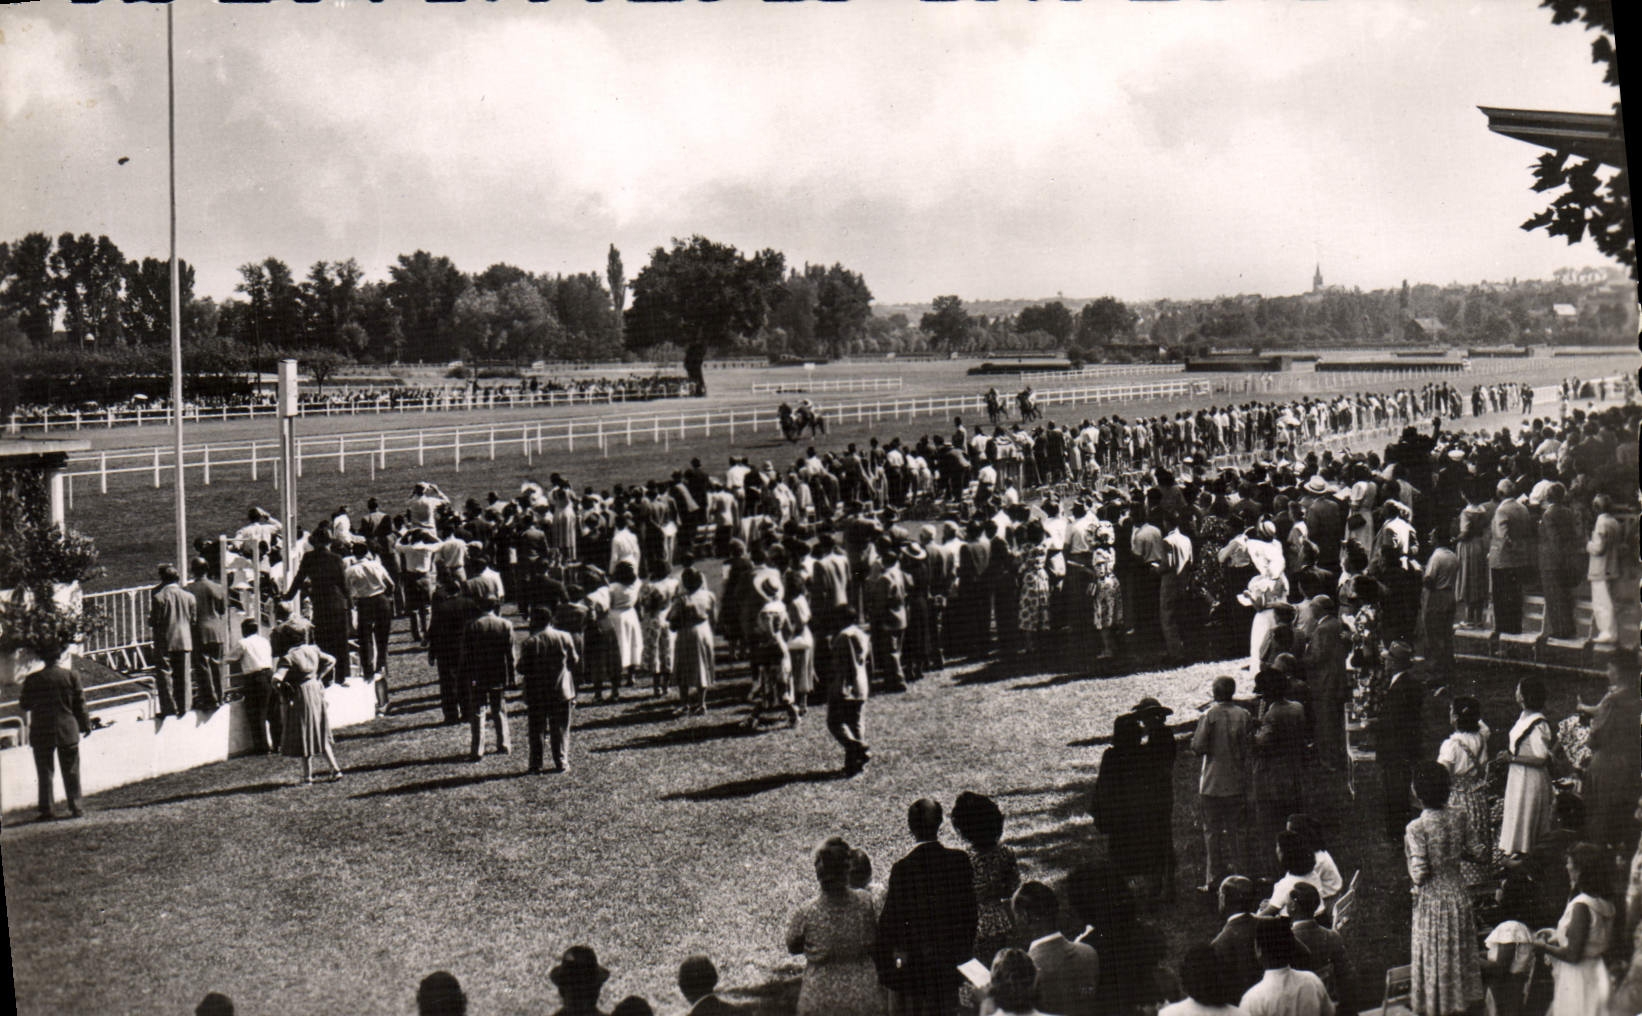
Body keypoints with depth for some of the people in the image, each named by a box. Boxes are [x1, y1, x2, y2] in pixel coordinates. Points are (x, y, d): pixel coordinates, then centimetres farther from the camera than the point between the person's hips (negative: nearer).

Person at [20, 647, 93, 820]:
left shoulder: (32, 679, -5)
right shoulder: (70, 676, -5)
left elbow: (24, 705, 4)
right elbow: (80, 704, -1)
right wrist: (85, 725, 9)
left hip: (41, 734, 0)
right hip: (67, 732, 0)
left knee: (44, 773, 6)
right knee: (71, 771, 9)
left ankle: (46, 810, 3)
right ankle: (76, 807, 10)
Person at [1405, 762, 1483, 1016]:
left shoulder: (1416, 828, -25)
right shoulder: (1458, 817, -8)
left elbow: (1419, 873, -22)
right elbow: (1467, 851, 4)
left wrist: (1408, 850, -7)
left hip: (1431, 899, -5)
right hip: (1458, 894, 5)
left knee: (1433, 955, 10)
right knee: (1461, 949, 21)